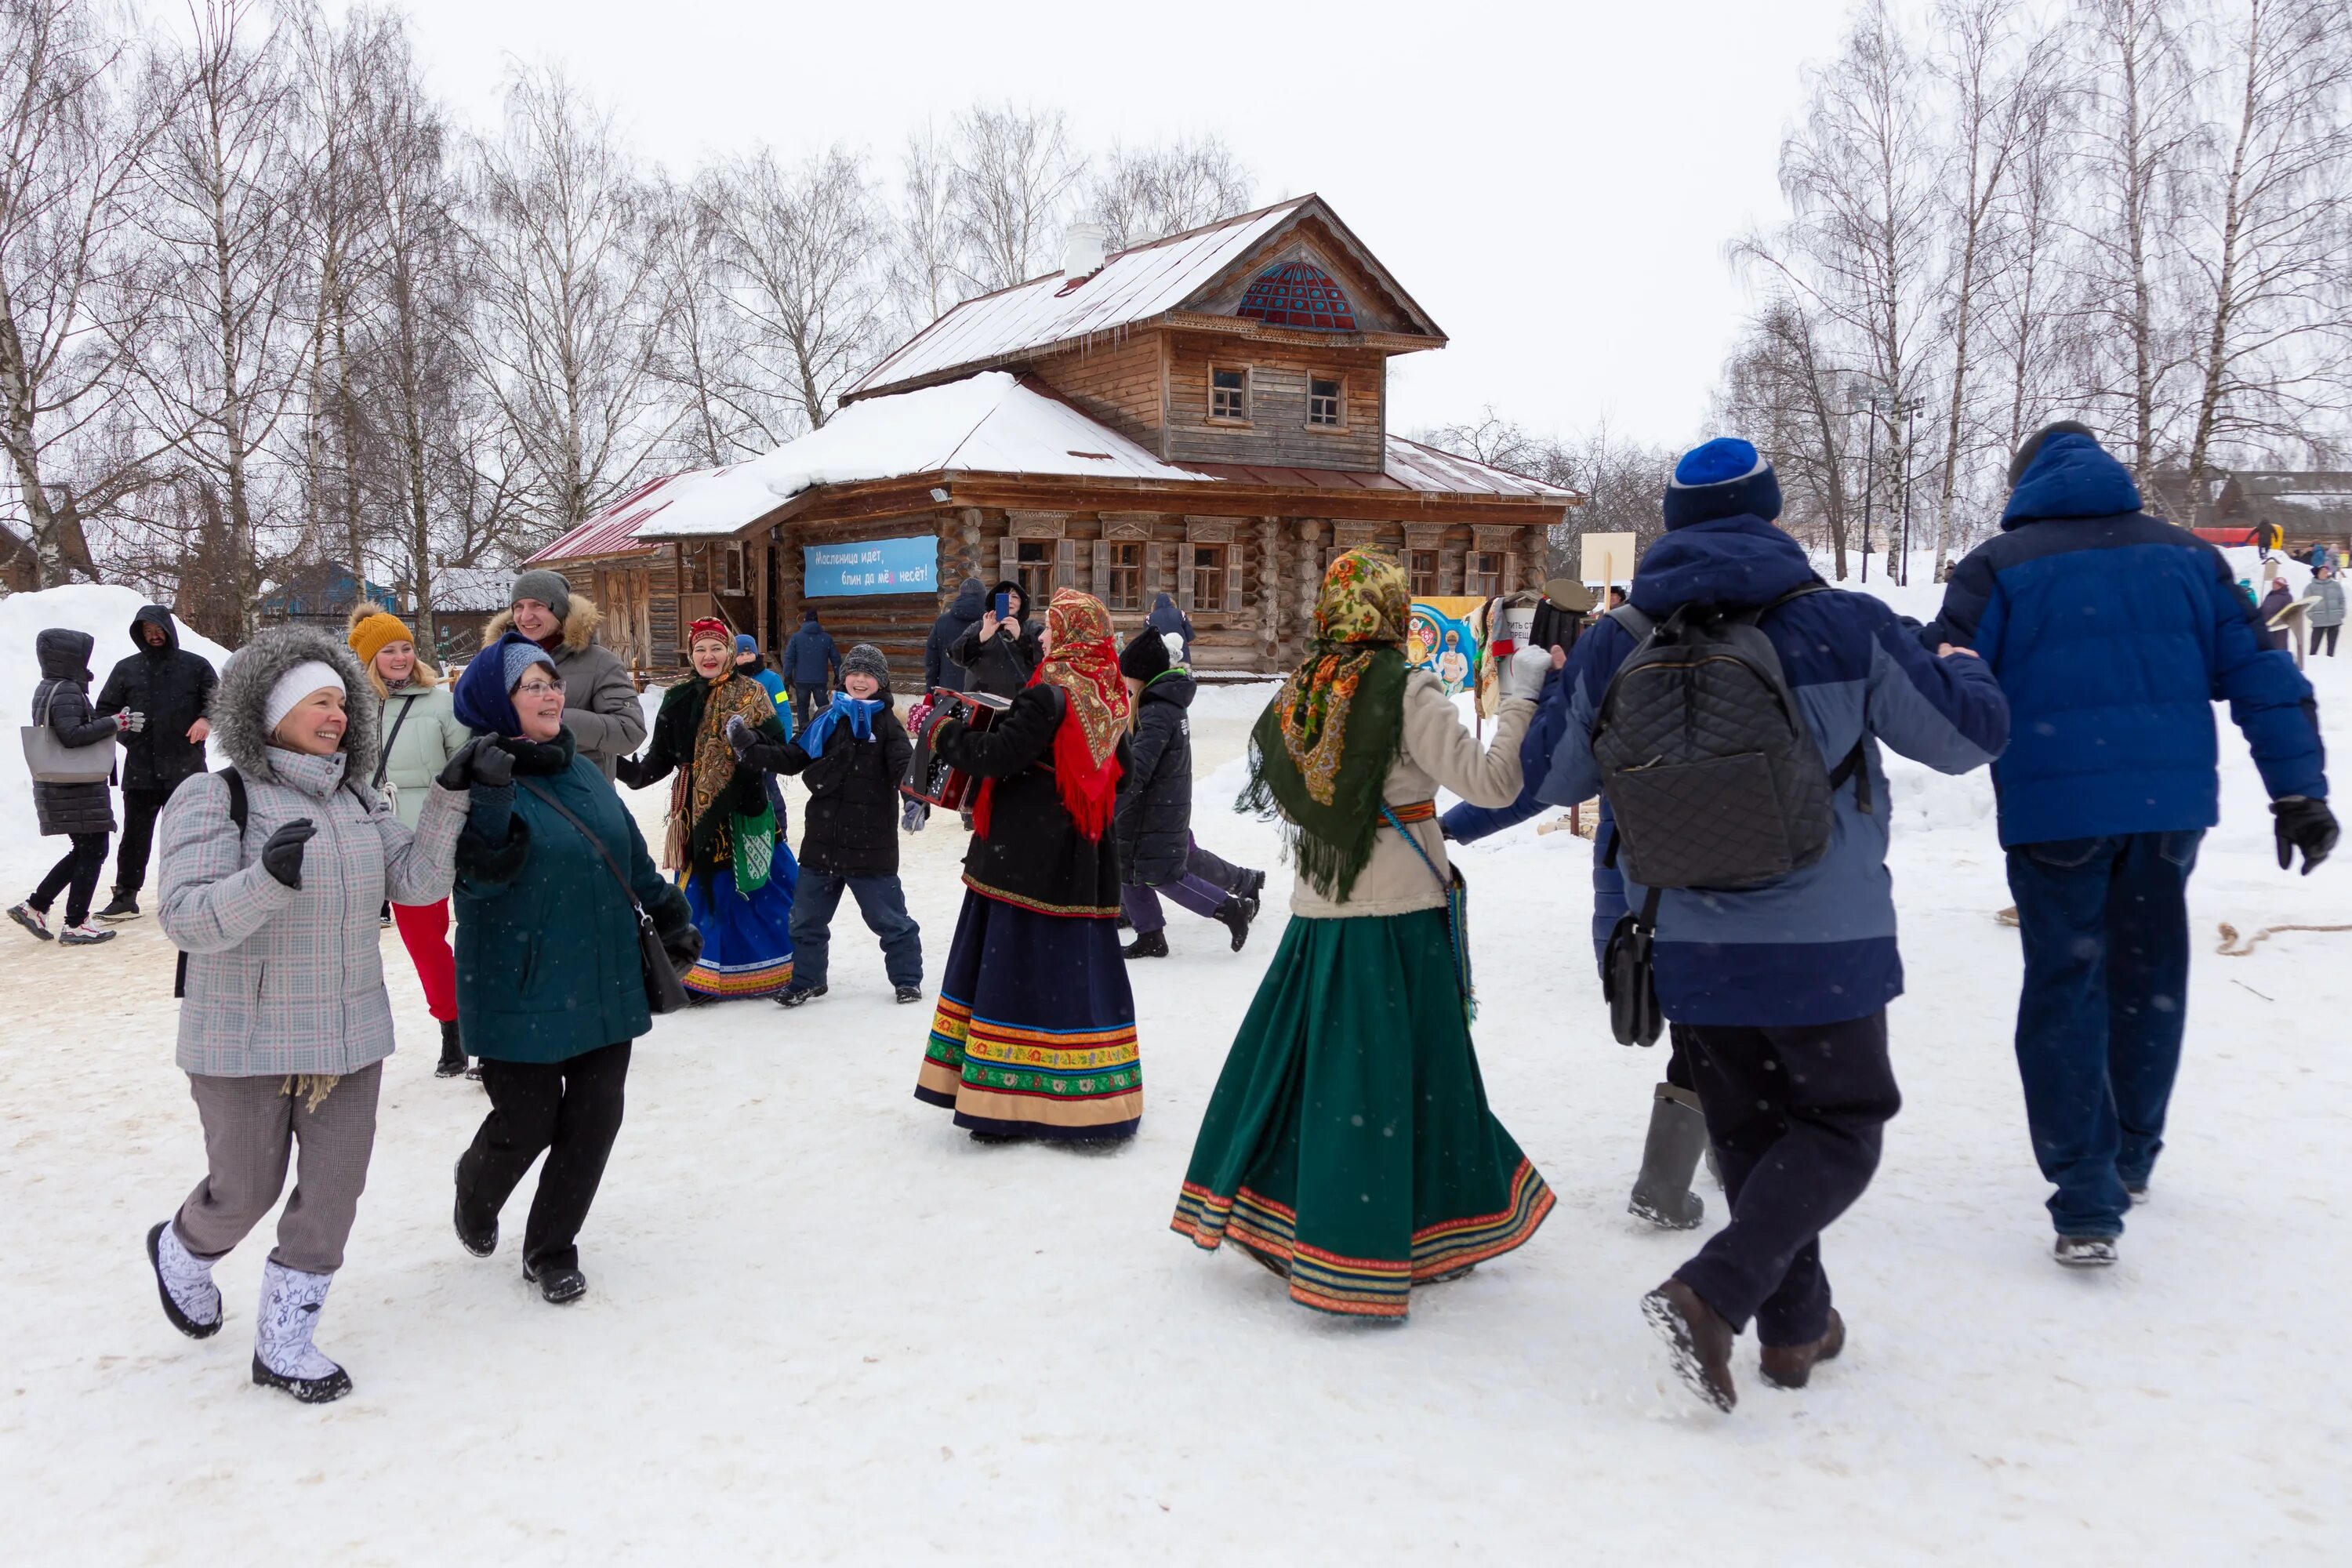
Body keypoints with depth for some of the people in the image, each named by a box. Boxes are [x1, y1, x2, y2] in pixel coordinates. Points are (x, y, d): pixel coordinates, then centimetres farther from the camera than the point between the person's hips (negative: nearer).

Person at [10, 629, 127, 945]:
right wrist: (116, 723, -23)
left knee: (83, 851, 18)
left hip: (55, 785, 10)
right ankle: (76, 925, 1)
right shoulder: (67, 691, -17)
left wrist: (114, 722, 11)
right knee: (93, 851, -2)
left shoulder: (46, 688, 14)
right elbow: (71, 734, -28)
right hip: (76, 787, -10)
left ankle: (35, 906, 18)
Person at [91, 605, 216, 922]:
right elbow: (104, 711, 12)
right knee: (135, 836, 4)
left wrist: (207, 719, -17)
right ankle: (125, 898, 10)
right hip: (140, 770, 1)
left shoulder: (195, 666, 5)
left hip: (185, 769, -1)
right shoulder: (126, 669, 9)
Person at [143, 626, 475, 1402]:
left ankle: (284, 1343, 22)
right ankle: (181, 1253, 45)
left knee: (334, 1190, 6)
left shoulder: (356, 801, 6)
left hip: (348, 1035, 5)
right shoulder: (214, 799, -12)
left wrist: (450, 797, -15)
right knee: (247, 1190, 10)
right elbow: (189, 920, -21)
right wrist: (268, 878, -40)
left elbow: (416, 879, -3)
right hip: (245, 1041, -5)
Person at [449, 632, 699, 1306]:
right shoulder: (482, 780, -12)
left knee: (594, 1117, 6)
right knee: (527, 1121, 3)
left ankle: (552, 1248, 24)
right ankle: (477, 1192, 38)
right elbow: (481, 875, -26)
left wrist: (672, 915, 18)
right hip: (522, 991, -6)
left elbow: (633, 855, 18)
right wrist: (489, 796, -39)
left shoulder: (583, 773, 8)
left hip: (604, 982, 6)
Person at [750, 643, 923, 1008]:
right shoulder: (826, 720, 8)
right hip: (822, 839, 5)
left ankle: (907, 978, 20)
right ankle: (807, 979, 29)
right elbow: (791, 758, 12)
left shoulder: (886, 724, -4)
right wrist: (749, 749, 3)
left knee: (888, 916, 4)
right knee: (807, 916, 14)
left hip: (870, 841, -4)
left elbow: (904, 767, -16)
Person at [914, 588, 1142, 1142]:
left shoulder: (1049, 696, -15)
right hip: (1085, 861, 7)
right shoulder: (1112, 698, 8)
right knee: (1078, 966, 12)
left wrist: (946, 734, -3)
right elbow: (1121, 773, 19)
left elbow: (997, 755, -18)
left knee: (1018, 967, -1)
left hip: (1028, 857, -7)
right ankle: (1087, 1100, 19)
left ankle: (1008, 1103, 2)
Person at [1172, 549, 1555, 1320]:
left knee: (1304, 1061, 17)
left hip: (1316, 919, 5)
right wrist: (1519, 700, -5)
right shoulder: (1406, 693, -13)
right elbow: (1490, 781, -14)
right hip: (1401, 919, -5)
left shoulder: (1296, 695, 4)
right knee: (1386, 1077, 1)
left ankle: (1265, 1211, 28)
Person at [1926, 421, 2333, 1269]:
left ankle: (2087, 1208, -2)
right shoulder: (2186, 555, 9)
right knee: (2149, 977, 20)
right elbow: (2262, 674, 7)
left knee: (2065, 990, 2)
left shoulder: (1999, 564, -2)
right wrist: (2298, 790, 9)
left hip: (2056, 809, -4)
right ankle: (2131, 1159, 35)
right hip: (2171, 802, 4)